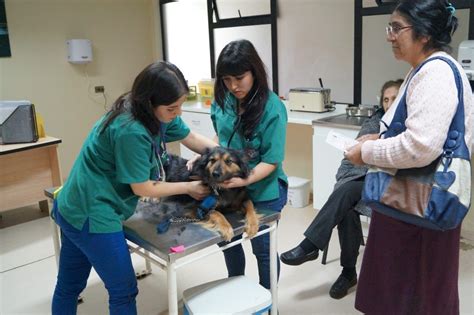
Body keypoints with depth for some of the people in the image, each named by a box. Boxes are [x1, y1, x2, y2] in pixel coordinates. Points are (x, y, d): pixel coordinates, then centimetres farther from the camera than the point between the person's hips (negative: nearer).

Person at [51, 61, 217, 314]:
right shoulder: (131, 131, -28)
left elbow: (192, 139, 12)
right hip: (91, 214, -9)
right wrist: (188, 187, -6)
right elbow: (142, 188, -18)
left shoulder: (157, 113, -2)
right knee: (124, 291, 6)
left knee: (69, 286, 23)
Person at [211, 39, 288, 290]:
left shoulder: (272, 108, -23)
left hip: (263, 191, -5)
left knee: (262, 248, 11)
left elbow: (271, 161, -21)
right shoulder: (223, 99, -8)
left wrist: (244, 180, -35)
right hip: (228, 187, 6)